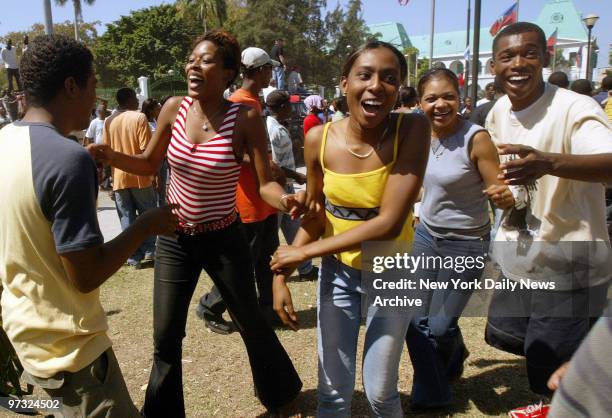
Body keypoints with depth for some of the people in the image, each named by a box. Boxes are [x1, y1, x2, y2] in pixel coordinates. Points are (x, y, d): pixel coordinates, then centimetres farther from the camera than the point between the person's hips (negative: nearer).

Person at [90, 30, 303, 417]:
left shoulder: (246, 118, -17)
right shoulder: (174, 108, -7)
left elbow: (266, 183, -14)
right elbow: (149, 164, 7)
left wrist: (285, 199, -36)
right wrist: (110, 155, -11)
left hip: (224, 239, -2)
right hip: (174, 238, 3)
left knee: (252, 324, 16)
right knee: (166, 338, 9)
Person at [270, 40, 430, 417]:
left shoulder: (413, 129, -20)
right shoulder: (319, 138, -12)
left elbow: (389, 222, -26)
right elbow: (315, 214, 2)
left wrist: (304, 252, -20)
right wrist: (282, 273, -9)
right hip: (338, 269, 2)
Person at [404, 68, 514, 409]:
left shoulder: (476, 138, -20)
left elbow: (502, 194, -17)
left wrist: (505, 197, -38)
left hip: (465, 244, -5)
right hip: (425, 234, 5)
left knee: (440, 327, -1)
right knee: (415, 321, 9)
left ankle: (453, 360, 38)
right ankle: (431, 394, 39)